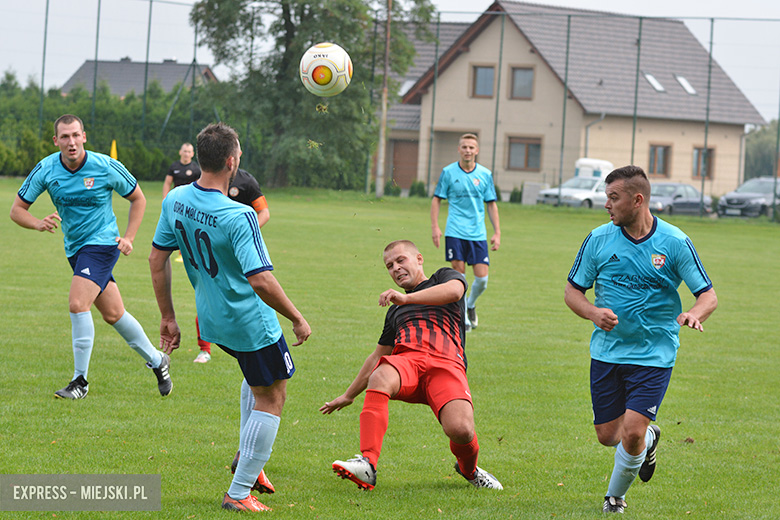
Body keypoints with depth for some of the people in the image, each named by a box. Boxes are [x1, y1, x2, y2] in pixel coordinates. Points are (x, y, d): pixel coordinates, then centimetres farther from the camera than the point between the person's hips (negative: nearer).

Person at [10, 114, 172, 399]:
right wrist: (39, 224, -24)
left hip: (102, 243, -5)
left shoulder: (106, 167, -15)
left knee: (77, 304, -21)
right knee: (112, 313, 11)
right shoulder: (46, 169, -8)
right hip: (74, 247, 5)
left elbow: (138, 198, 1)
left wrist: (128, 238, -8)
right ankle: (156, 360, 31)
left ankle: (80, 381, -12)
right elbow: (17, 209, -3)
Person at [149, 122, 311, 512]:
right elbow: (260, 280, -31)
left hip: (211, 320, 8)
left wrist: (167, 318, 12)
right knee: (271, 399, 8)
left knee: (259, 375, 33)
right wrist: (297, 319, -16)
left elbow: (158, 258, 3)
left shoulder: (175, 200, -6)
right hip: (251, 322, -8)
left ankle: (247, 457, 30)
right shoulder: (238, 217, -28)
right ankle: (239, 493, 8)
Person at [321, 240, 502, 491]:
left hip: (446, 363, -4)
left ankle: (468, 468, 7)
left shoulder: (445, 276, 21)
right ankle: (367, 464, -48)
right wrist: (349, 395, 44)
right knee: (379, 378, -37)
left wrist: (407, 298, -16)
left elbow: (453, 291, -5)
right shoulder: (395, 310, 35)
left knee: (460, 430, -30)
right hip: (406, 360, 4)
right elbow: (379, 355, 43)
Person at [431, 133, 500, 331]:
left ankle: (471, 304, 25)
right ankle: (462, 317, 6)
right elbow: (437, 199, 7)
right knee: (459, 273, -6)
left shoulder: (485, 174, 5)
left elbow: (491, 204, 11)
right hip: (455, 232, -2)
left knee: (482, 277, -5)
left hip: (478, 233, 2)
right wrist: (435, 227, -3)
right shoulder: (448, 172, 1)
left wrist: (497, 232, 7)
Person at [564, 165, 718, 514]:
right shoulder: (598, 239, -2)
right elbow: (573, 290, 6)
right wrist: (593, 312, -15)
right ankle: (649, 439, 41)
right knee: (608, 435, 6)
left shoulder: (675, 243, -8)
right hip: (607, 351, 3)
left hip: (654, 354, -3)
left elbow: (708, 295, -5)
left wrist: (695, 314, -28)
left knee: (632, 432, -14)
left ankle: (616, 496, 14)